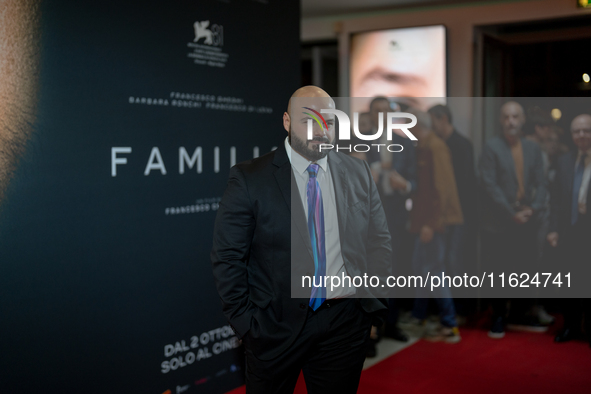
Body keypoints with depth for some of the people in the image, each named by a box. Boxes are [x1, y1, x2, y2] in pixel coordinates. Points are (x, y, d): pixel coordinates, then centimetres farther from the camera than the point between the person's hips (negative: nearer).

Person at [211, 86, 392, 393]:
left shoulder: (358, 172, 5)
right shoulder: (249, 179, -7)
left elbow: (379, 242, 10)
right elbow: (228, 258, -7)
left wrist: (376, 305, 4)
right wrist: (246, 323, -9)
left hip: (345, 323, 3)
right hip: (276, 327, -2)